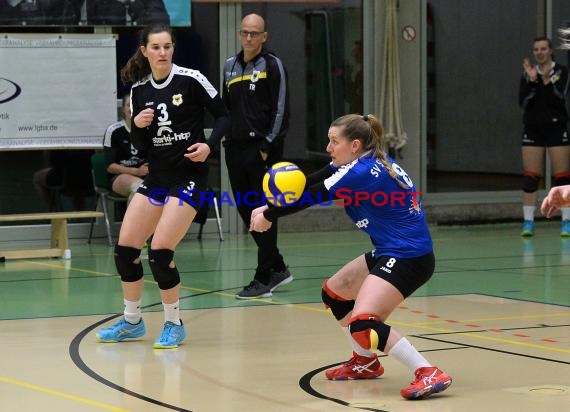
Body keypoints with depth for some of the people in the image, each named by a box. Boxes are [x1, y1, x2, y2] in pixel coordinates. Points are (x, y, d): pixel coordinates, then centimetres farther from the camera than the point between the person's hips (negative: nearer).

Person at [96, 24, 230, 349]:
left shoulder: (191, 79, -10)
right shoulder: (139, 90, 5)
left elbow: (224, 116, -4)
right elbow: (141, 145, 10)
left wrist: (209, 144, -20)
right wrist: (137, 125, -11)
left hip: (189, 177, -6)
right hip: (157, 176, 6)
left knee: (160, 251, -15)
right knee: (125, 248, 3)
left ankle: (174, 325, 4)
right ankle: (132, 321, 22)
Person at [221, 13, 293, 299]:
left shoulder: (272, 65, -5)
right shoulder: (230, 66, 13)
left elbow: (280, 109, -9)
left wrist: (268, 145, -14)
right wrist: (224, 138, 10)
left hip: (263, 149, -7)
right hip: (236, 147, 7)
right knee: (246, 211, 8)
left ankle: (264, 279, -1)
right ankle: (278, 268, 21)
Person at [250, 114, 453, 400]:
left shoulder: (362, 172, -20)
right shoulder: (369, 161, 8)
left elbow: (311, 197, -13)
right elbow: (311, 183, 7)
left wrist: (268, 215, 0)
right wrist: (270, 210, -3)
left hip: (408, 257, -11)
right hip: (390, 252, 11)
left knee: (362, 323, -23)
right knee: (333, 292, 23)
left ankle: (430, 375, -23)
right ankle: (365, 362, 37)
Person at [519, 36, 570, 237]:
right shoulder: (528, 72, 6)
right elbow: (522, 101, -4)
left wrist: (548, 81, -23)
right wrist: (532, 80, -16)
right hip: (533, 129, 2)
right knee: (530, 177, -2)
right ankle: (528, 222, 1)